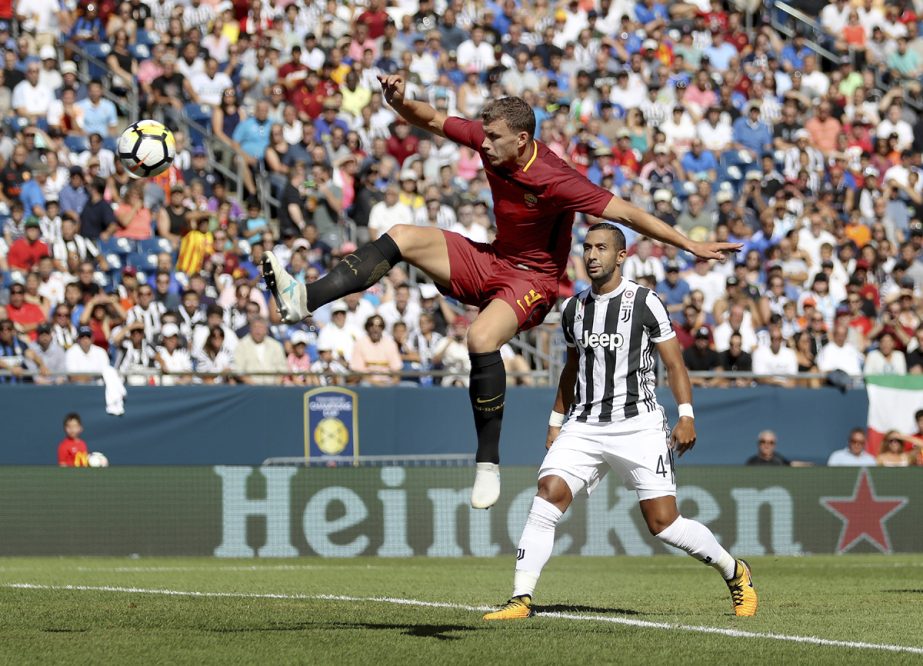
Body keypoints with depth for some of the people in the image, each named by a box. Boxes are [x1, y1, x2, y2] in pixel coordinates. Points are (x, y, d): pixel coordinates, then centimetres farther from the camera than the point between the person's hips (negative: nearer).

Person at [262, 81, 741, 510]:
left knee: (482, 337, -35)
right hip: (492, 262, 7)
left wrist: (691, 246, -26)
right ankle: (304, 301, -20)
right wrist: (401, 103, -16)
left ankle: (488, 463, -27)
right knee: (401, 238, -10)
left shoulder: (554, 181, -27)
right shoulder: (490, 142, -8)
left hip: (534, 279, -7)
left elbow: (625, 213, -26)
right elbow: (433, 121, 5)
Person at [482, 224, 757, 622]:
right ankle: (521, 599, -18)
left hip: (637, 425, -4)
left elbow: (674, 363, -2)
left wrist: (686, 415, -12)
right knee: (547, 496, -17)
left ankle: (735, 573, 16)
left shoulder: (644, 302, -4)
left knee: (663, 523, -7)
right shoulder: (574, 309, 12)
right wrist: (556, 422, 24)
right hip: (584, 425, 4)